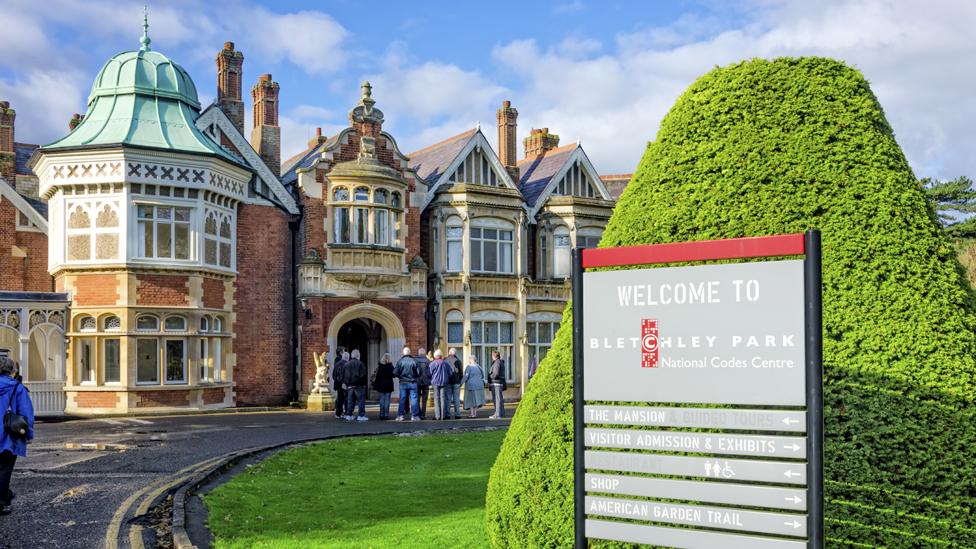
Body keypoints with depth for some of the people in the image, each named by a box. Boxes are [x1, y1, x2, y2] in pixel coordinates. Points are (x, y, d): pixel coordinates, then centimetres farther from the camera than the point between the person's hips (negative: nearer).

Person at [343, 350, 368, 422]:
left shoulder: (347, 364, 8)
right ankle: (361, 415, -2)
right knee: (361, 400, 0)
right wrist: (364, 384, -3)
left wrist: (347, 384, 13)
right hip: (359, 386, -6)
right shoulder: (360, 363, -11)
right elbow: (363, 375, -12)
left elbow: (345, 376, 9)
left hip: (350, 386, 6)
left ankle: (349, 415, 12)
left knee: (350, 401, 11)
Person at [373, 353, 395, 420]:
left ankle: (382, 415, 5)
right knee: (387, 400, 2)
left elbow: (376, 375, -4)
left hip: (381, 384, 1)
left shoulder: (379, 366, -4)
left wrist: (375, 384, 3)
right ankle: (386, 415, -2)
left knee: (381, 400, 6)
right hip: (388, 385, -1)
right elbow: (393, 374, -4)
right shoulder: (391, 366, -6)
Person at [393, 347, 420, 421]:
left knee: (402, 399, 8)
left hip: (403, 383, 1)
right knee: (413, 399, 4)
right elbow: (418, 372, -5)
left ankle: (400, 416, 7)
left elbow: (395, 373, -5)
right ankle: (414, 416, 3)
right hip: (412, 383, -1)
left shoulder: (400, 361, -5)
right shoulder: (413, 361, -7)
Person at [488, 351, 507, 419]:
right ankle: (501, 413, 21)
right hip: (500, 383, 10)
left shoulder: (497, 363, -15)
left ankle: (498, 414, -7)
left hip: (496, 383, -10)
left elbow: (495, 374, -21)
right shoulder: (501, 362, 17)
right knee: (500, 399, 15)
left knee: (497, 399, -8)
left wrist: (490, 376, -6)